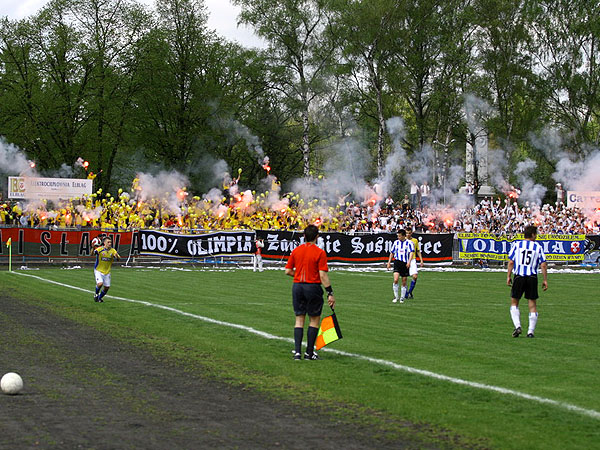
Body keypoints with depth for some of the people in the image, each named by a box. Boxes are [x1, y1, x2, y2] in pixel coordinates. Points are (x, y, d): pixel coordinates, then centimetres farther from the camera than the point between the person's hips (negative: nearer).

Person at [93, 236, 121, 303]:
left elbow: (119, 258, -13)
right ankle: (96, 294, 7)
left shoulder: (112, 250, -4)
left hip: (107, 272, 4)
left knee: (107, 287, 5)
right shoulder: (100, 249, -15)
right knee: (100, 284, -23)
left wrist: (117, 256, -36)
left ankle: (99, 298, 31)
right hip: (98, 270, -4)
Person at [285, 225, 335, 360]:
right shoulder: (320, 253, -10)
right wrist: (330, 293, -11)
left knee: (299, 319, 9)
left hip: (297, 286, 4)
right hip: (313, 287, -4)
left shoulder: (296, 250, 3)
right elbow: (323, 275, -14)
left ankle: (297, 351, 1)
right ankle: (309, 353, 8)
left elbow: (288, 271, 5)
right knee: (314, 320, 8)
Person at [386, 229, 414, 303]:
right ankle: (396, 297, -6)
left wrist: (409, 261, -26)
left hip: (405, 263, -1)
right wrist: (389, 262, 17)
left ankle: (402, 298, 19)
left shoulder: (409, 243, -2)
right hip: (397, 262, 1)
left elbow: (411, 252, -12)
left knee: (404, 282, 5)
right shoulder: (396, 242, 9)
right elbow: (392, 253, 20)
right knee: (395, 280, -16)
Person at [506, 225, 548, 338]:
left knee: (514, 302, 12)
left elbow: (511, 262, -1)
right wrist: (545, 280, 5)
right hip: (532, 277, 0)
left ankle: (517, 326, -5)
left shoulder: (517, 245, 4)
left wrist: (508, 276, 7)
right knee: (533, 304, 7)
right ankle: (531, 331, 4)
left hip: (519, 277, 0)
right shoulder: (538, 247, 4)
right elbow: (543, 265, -1)